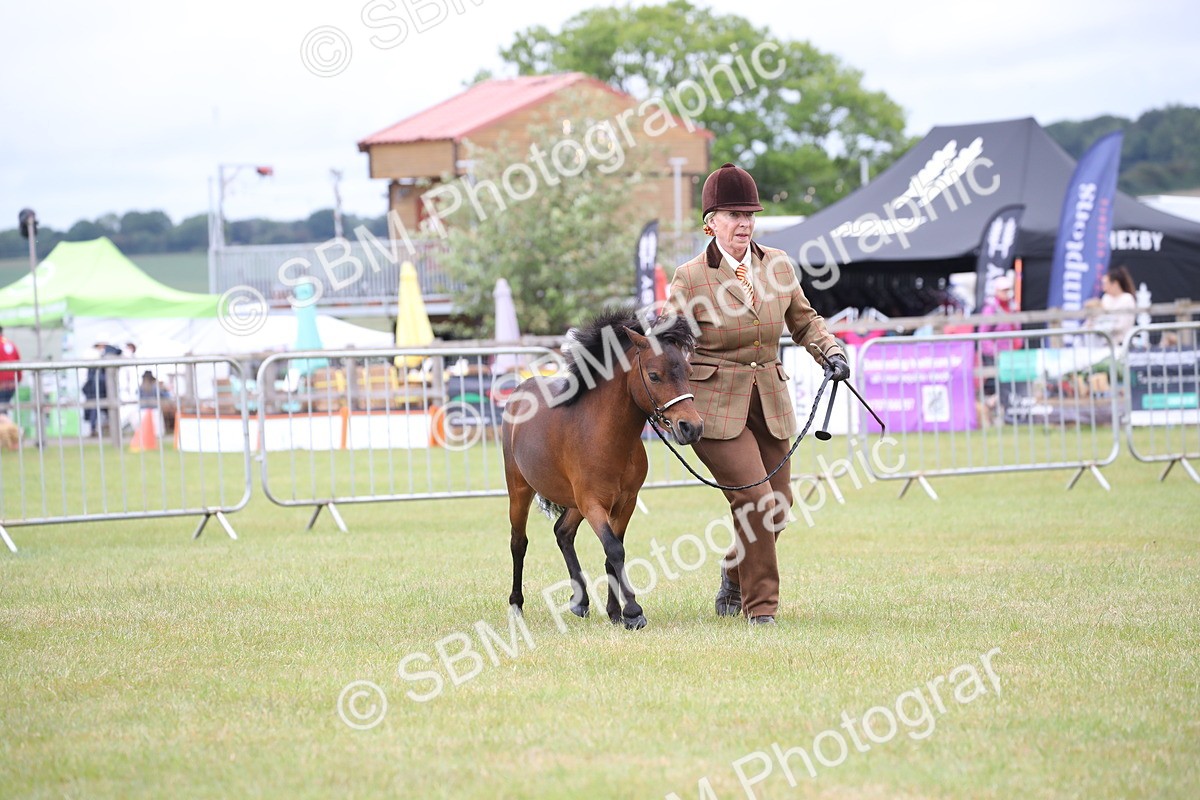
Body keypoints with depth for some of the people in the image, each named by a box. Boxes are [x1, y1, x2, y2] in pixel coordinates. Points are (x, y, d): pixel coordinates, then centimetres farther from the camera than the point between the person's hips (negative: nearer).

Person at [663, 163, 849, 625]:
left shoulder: (778, 265, 5)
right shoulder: (690, 279, -8)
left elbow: (803, 320, 18)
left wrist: (830, 350, 1)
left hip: (770, 401, 6)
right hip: (715, 404, -5)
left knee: (778, 503, 9)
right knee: (755, 499, -15)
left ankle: (734, 578, 36)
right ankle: (760, 604, -1)